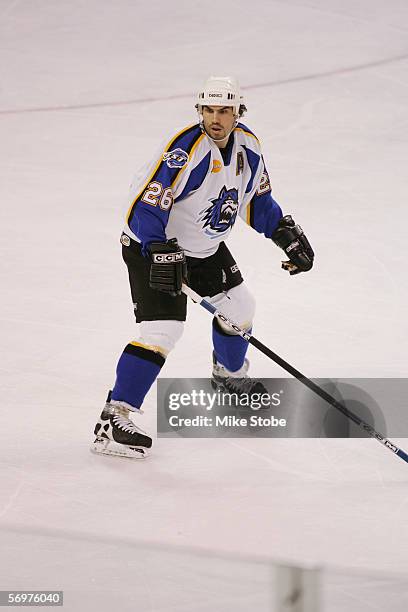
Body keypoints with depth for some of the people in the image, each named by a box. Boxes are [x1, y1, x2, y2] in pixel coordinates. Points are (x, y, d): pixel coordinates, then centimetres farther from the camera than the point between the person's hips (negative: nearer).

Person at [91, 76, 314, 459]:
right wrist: (161, 255, -42)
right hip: (151, 245, -8)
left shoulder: (247, 147, -6)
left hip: (204, 247, 8)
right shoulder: (185, 151, -31)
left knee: (238, 308, 19)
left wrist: (287, 234, 2)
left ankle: (229, 374, 50)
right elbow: (144, 208, -33)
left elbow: (257, 199, 11)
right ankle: (113, 420, -20)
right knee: (162, 330, -21)